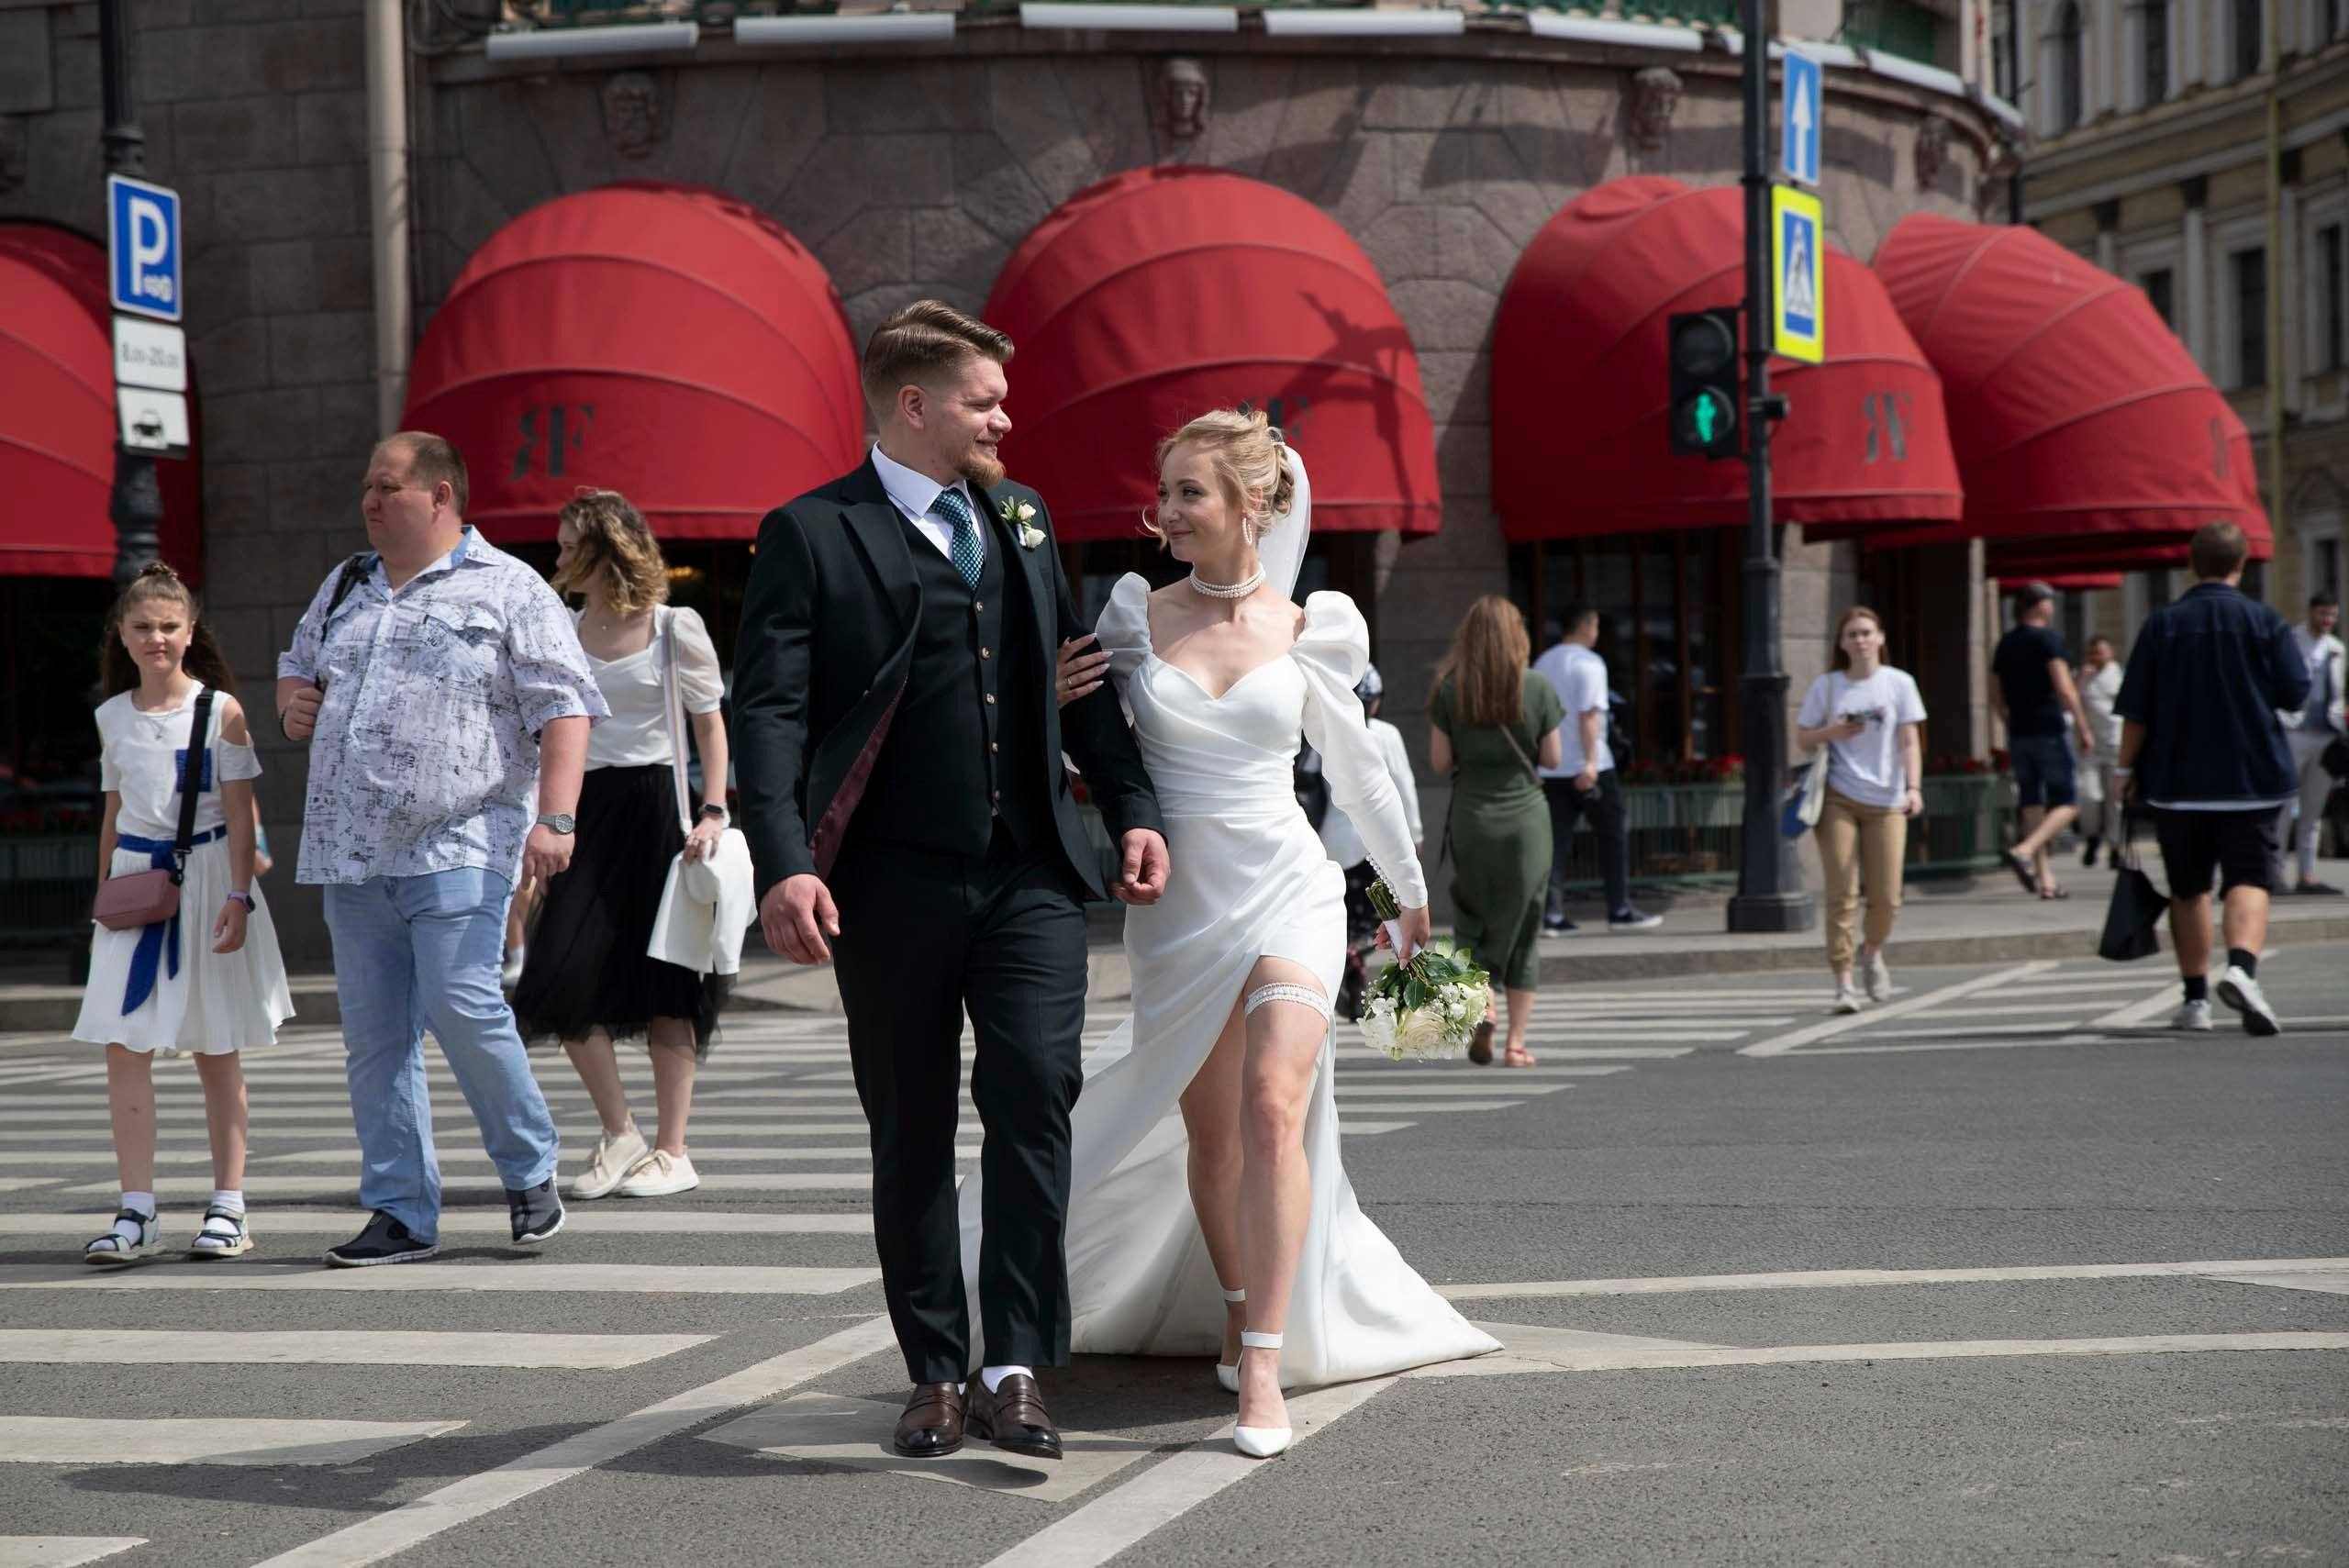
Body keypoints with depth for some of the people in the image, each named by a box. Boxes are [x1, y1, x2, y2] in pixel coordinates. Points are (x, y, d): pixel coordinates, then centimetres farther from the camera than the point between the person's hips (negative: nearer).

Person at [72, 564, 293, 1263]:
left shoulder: (219, 709, -4)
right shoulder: (113, 717, 9)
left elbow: (239, 812, -6)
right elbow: (113, 814, 17)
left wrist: (239, 895, -14)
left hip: (205, 877, -3)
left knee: (215, 1050, 5)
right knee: (124, 1048, -6)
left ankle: (228, 1207, 11)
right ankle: (137, 1212, -4)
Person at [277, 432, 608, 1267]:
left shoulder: (509, 590, 0)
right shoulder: (344, 588, 20)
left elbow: (563, 706, -7)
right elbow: (296, 666, 35)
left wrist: (555, 818, -18)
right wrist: (292, 701, 10)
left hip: (458, 846, -6)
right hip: (351, 853, 7)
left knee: (462, 1007, -16)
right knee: (373, 1033, 4)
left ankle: (532, 1173, 4)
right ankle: (401, 1214, 10)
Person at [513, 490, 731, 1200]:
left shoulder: (674, 628, -3)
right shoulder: (564, 633, 11)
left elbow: (711, 723, -1)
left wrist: (713, 811, -12)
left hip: (654, 804, -4)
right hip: (587, 810, 5)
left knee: (663, 981, -1)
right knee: (563, 976, -7)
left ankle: (672, 1150, 8)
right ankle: (619, 1136, 7)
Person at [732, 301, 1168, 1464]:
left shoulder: (1023, 517, 15)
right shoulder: (813, 534, -2)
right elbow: (768, 709, -10)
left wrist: (1132, 809, 10)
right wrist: (784, 864, -22)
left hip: (1031, 875, 3)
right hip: (893, 884, -3)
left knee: (1034, 1095, -11)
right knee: (910, 1132, 6)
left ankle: (1014, 1370, -8)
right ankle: (936, 1376, 17)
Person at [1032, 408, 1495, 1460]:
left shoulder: (1311, 630, 0)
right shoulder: (1134, 616, 1)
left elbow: (1356, 769, 14)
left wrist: (1410, 889, 24)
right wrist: (1057, 698, -12)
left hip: (1289, 893, -2)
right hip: (1177, 907, 2)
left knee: (1274, 1111, -19)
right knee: (1210, 1133, 10)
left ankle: (1266, 1366, -18)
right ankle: (1236, 1311, 34)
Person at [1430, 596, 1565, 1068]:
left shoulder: (1450, 690, -4)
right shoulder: (1537, 688, -5)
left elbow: (1439, 761, -4)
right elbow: (1554, 759, -2)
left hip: (1472, 818, 0)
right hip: (1526, 816, 0)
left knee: (1472, 918, 13)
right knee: (1522, 927, 7)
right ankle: (1516, 1042, 6)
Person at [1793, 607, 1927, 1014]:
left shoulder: (1898, 683, 6)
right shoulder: (1826, 685, 6)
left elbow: (1909, 742, 2)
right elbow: (1802, 738, 10)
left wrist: (1913, 788, -11)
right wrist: (1832, 732, -10)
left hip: (1886, 801, 1)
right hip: (1838, 799, -1)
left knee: (1885, 896, 0)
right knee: (1842, 894, -7)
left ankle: (1872, 953, 31)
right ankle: (1843, 983, -5)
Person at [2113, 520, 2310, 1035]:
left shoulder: (2162, 624, -3)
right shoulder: (2266, 621, -3)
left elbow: (2136, 710, -3)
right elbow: (2295, 694, -1)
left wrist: (2125, 769, 5)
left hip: (2177, 781, 1)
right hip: (2252, 779, -1)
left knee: (2188, 887, 11)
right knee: (2248, 879, -3)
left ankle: (2195, 998, 15)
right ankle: (2242, 967, -28)